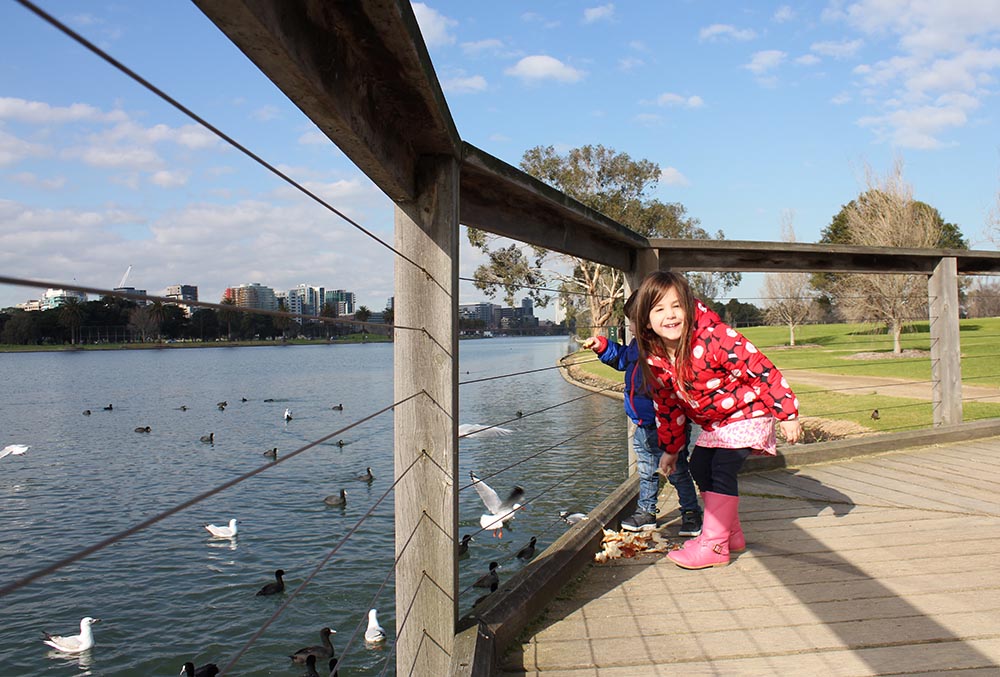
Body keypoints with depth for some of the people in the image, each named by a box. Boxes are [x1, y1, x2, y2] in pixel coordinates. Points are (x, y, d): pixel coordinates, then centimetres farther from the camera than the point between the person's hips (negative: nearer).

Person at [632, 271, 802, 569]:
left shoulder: (715, 338, -30)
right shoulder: (655, 359, -8)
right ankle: (731, 534, 23)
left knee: (722, 469, -18)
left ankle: (714, 545, -11)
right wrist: (670, 448, 12)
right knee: (699, 466, 6)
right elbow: (667, 405, 6)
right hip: (713, 423, 8)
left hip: (748, 412, -7)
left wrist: (787, 414, -23)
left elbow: (764, 371, -26)